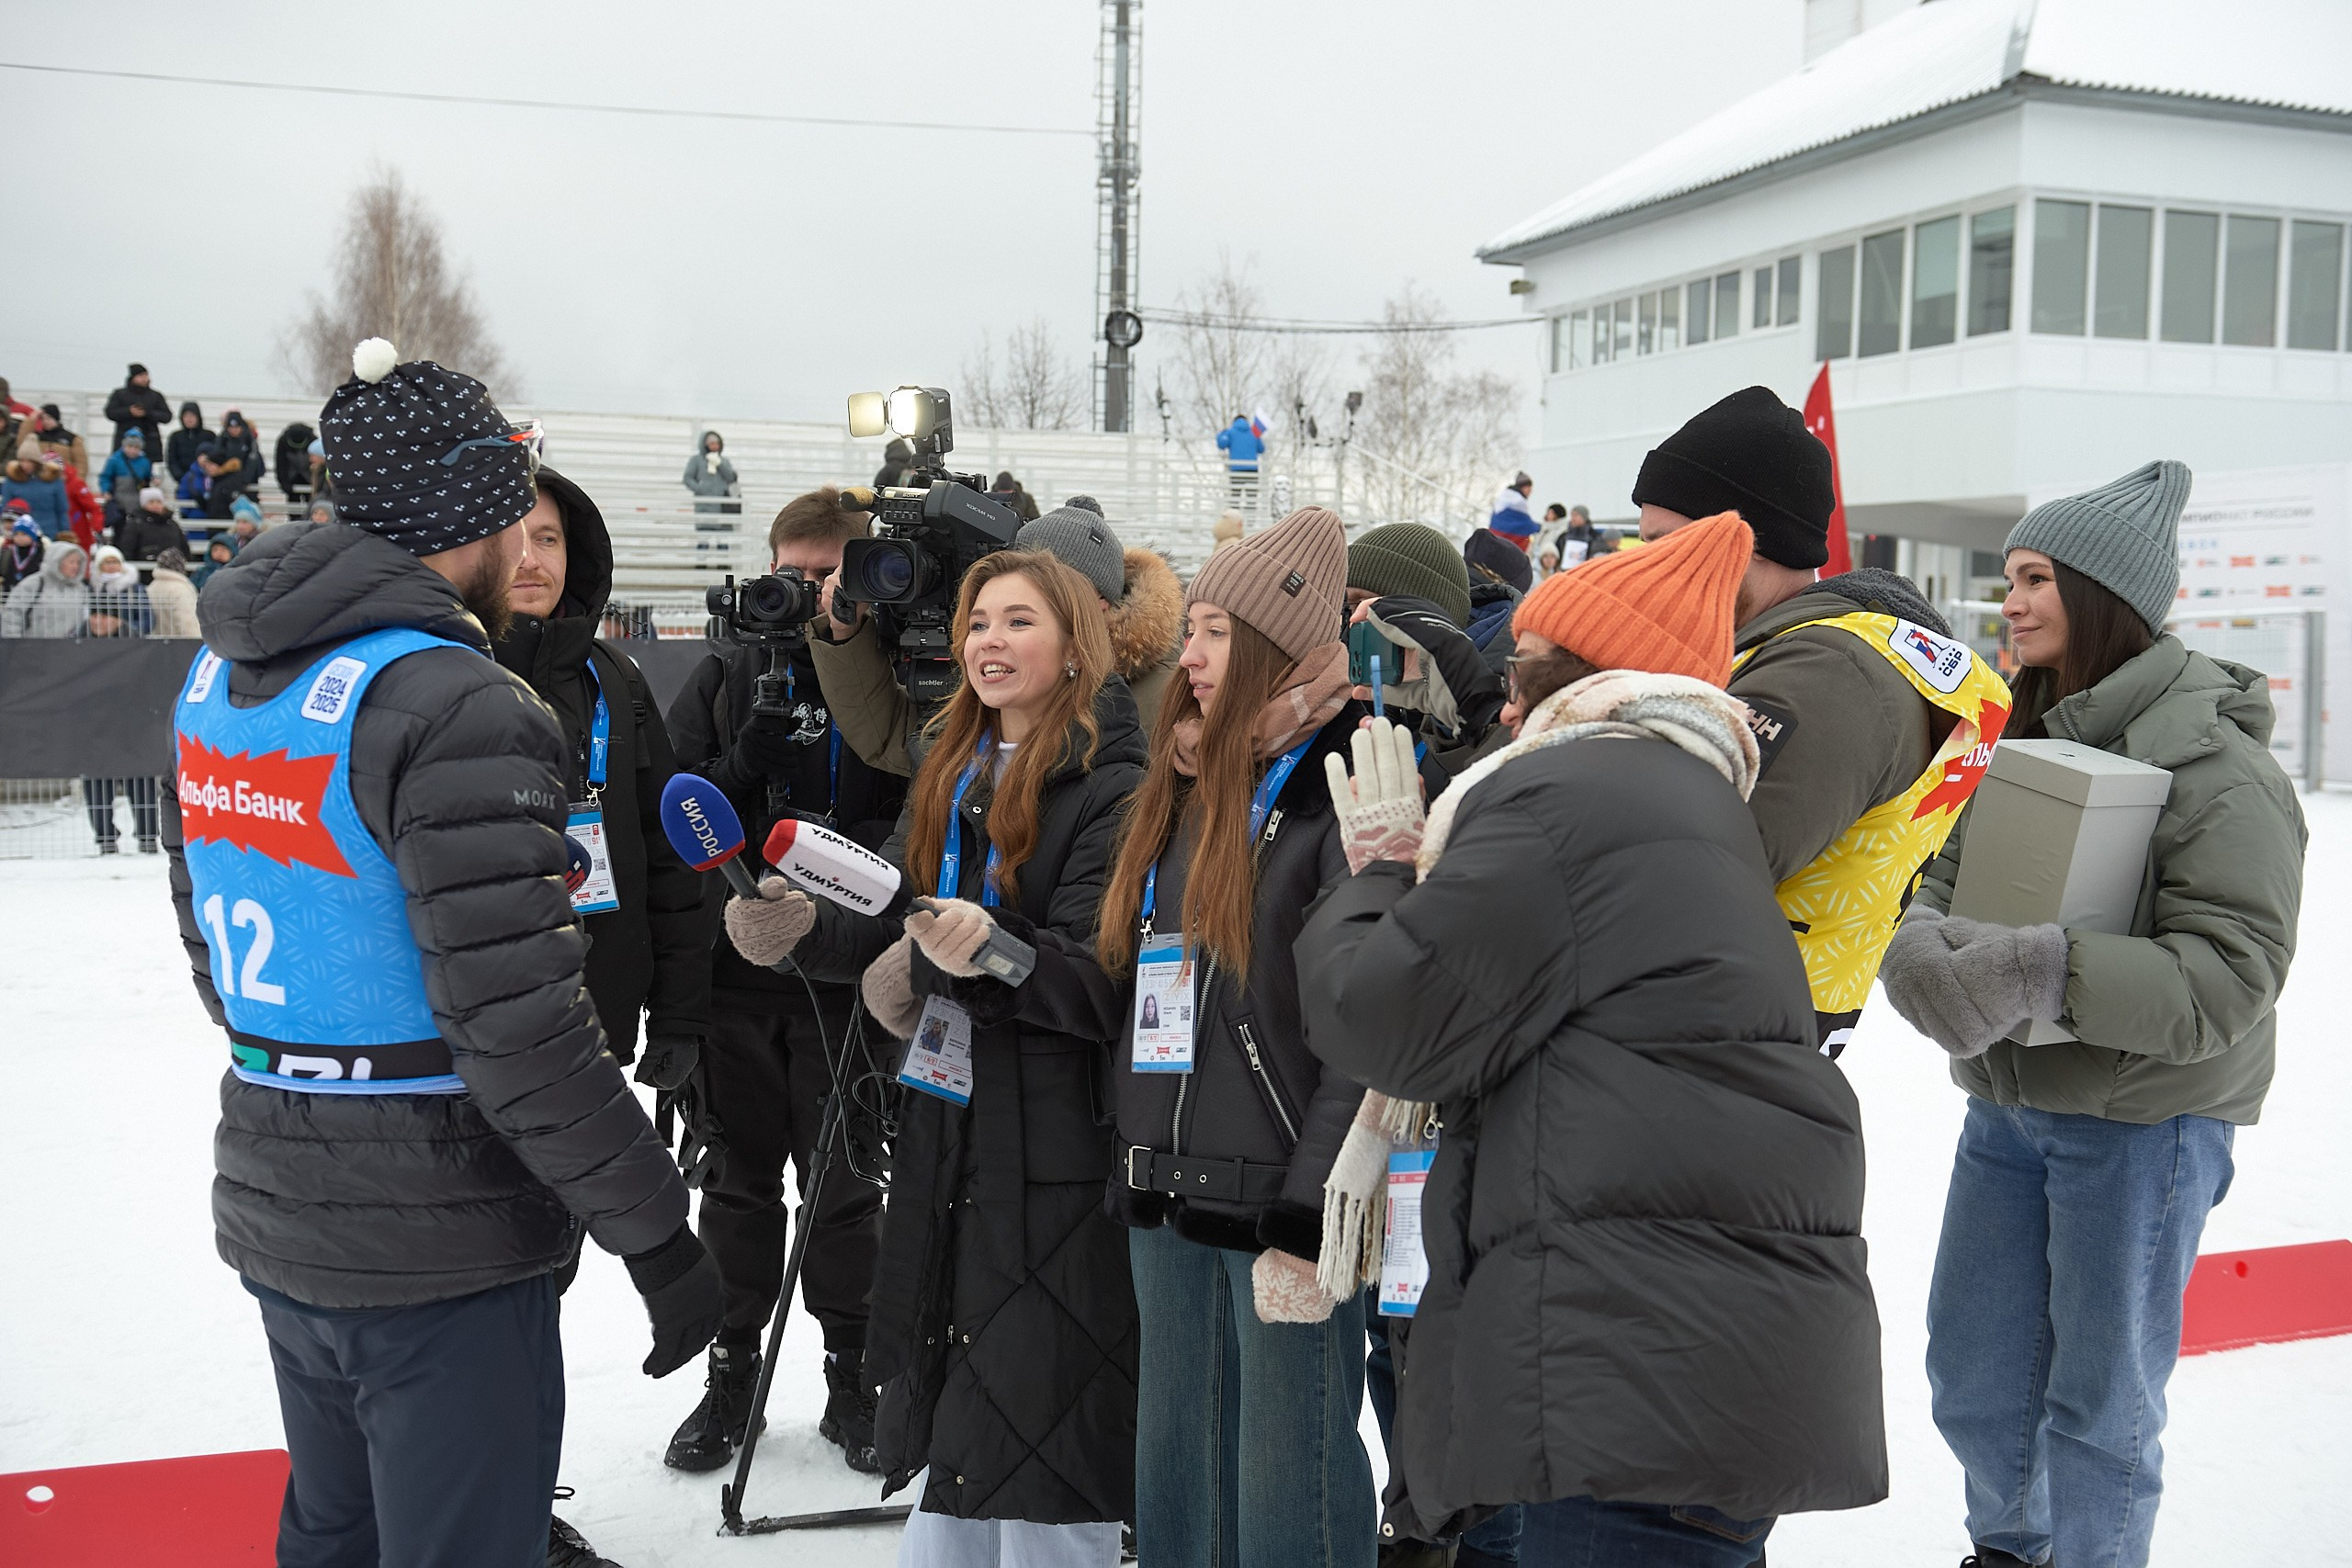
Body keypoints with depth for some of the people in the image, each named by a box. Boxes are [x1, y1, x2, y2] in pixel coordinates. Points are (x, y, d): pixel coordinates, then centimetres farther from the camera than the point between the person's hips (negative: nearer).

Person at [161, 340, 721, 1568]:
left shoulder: (219, 675, 6)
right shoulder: (455, 706, -22)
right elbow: (515, 1024, -25)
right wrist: (657, 1237, -18)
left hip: (274, 1203, 9)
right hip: (435, 1246, -8)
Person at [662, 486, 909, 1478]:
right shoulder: (726, 679, 4)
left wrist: (847, 853, -22)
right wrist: (750, 760, -17)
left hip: (844, 982, -2)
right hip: (733, 975, 2)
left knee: (845, 1184, 10)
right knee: (738, 1181, 14)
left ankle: (855, 1380, 26)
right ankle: (732, 1375, 29)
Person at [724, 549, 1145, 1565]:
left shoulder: (1111, 787, -10)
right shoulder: (950, 773, 13)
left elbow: (1099, 978, -17)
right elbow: (886, 929, 10)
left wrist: (988, 950, -32)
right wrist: (799, 922, -8)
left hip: (1053, 1147, -7)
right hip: (944, 1134, 7)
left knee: (1040, 1449, 0)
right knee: (950, 1422, 17)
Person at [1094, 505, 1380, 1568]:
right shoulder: (1184, 790, 13)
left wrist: (1306, 1222, -18)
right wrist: (1136, 1164, 14)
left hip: (1282, 1196, -7)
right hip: (1168, 1199, 8)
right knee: (1177, 1477, 18)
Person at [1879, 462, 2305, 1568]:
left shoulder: (2215, 763, -17)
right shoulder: (2016, 734, 5)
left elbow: (2227, 979, -24)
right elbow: (1936, 874, 4)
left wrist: (2044, 970, -36)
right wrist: (1923, 948, -20)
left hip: (2143, 1120, -7)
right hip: (2007, 1103, 7)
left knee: (2100, 1401, 7)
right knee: (1970, 1373, 18)